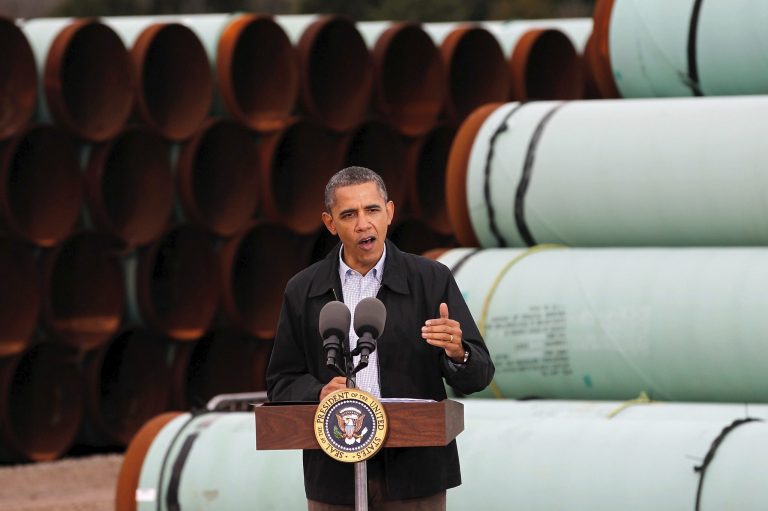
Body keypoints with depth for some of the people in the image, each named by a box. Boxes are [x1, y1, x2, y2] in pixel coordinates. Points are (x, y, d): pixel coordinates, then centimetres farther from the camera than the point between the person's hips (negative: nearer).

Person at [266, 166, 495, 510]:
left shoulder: (431, 280, 2)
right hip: (334, 478, 1)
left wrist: (457, 353, -22)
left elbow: (478, 375, 1)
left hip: (415, 470, -1)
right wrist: (320, 393, -14)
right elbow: (281, 384, 8)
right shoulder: (303, 291, 7)